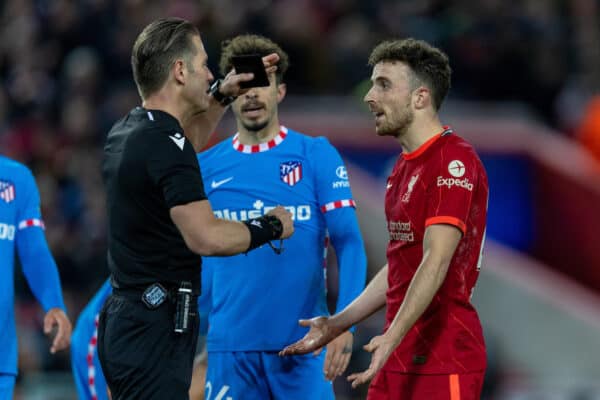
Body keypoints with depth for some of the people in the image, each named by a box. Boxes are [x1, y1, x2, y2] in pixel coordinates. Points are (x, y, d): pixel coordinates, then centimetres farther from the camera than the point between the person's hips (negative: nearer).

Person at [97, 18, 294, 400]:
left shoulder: (126, 133, 12)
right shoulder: (164, 144, -18)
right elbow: (206, 236, -26)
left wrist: (222, 95, 27)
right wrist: (271, 227, -10)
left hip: (125, 321, 10)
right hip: (155, 329, -10)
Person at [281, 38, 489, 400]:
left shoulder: (454, 161, -13)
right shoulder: (405, 166, 19)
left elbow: (436, 261, -22)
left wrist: (392, 338, -30)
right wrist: (337, 325, 22)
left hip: (444, 360, -9)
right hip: (400, 357, 9)